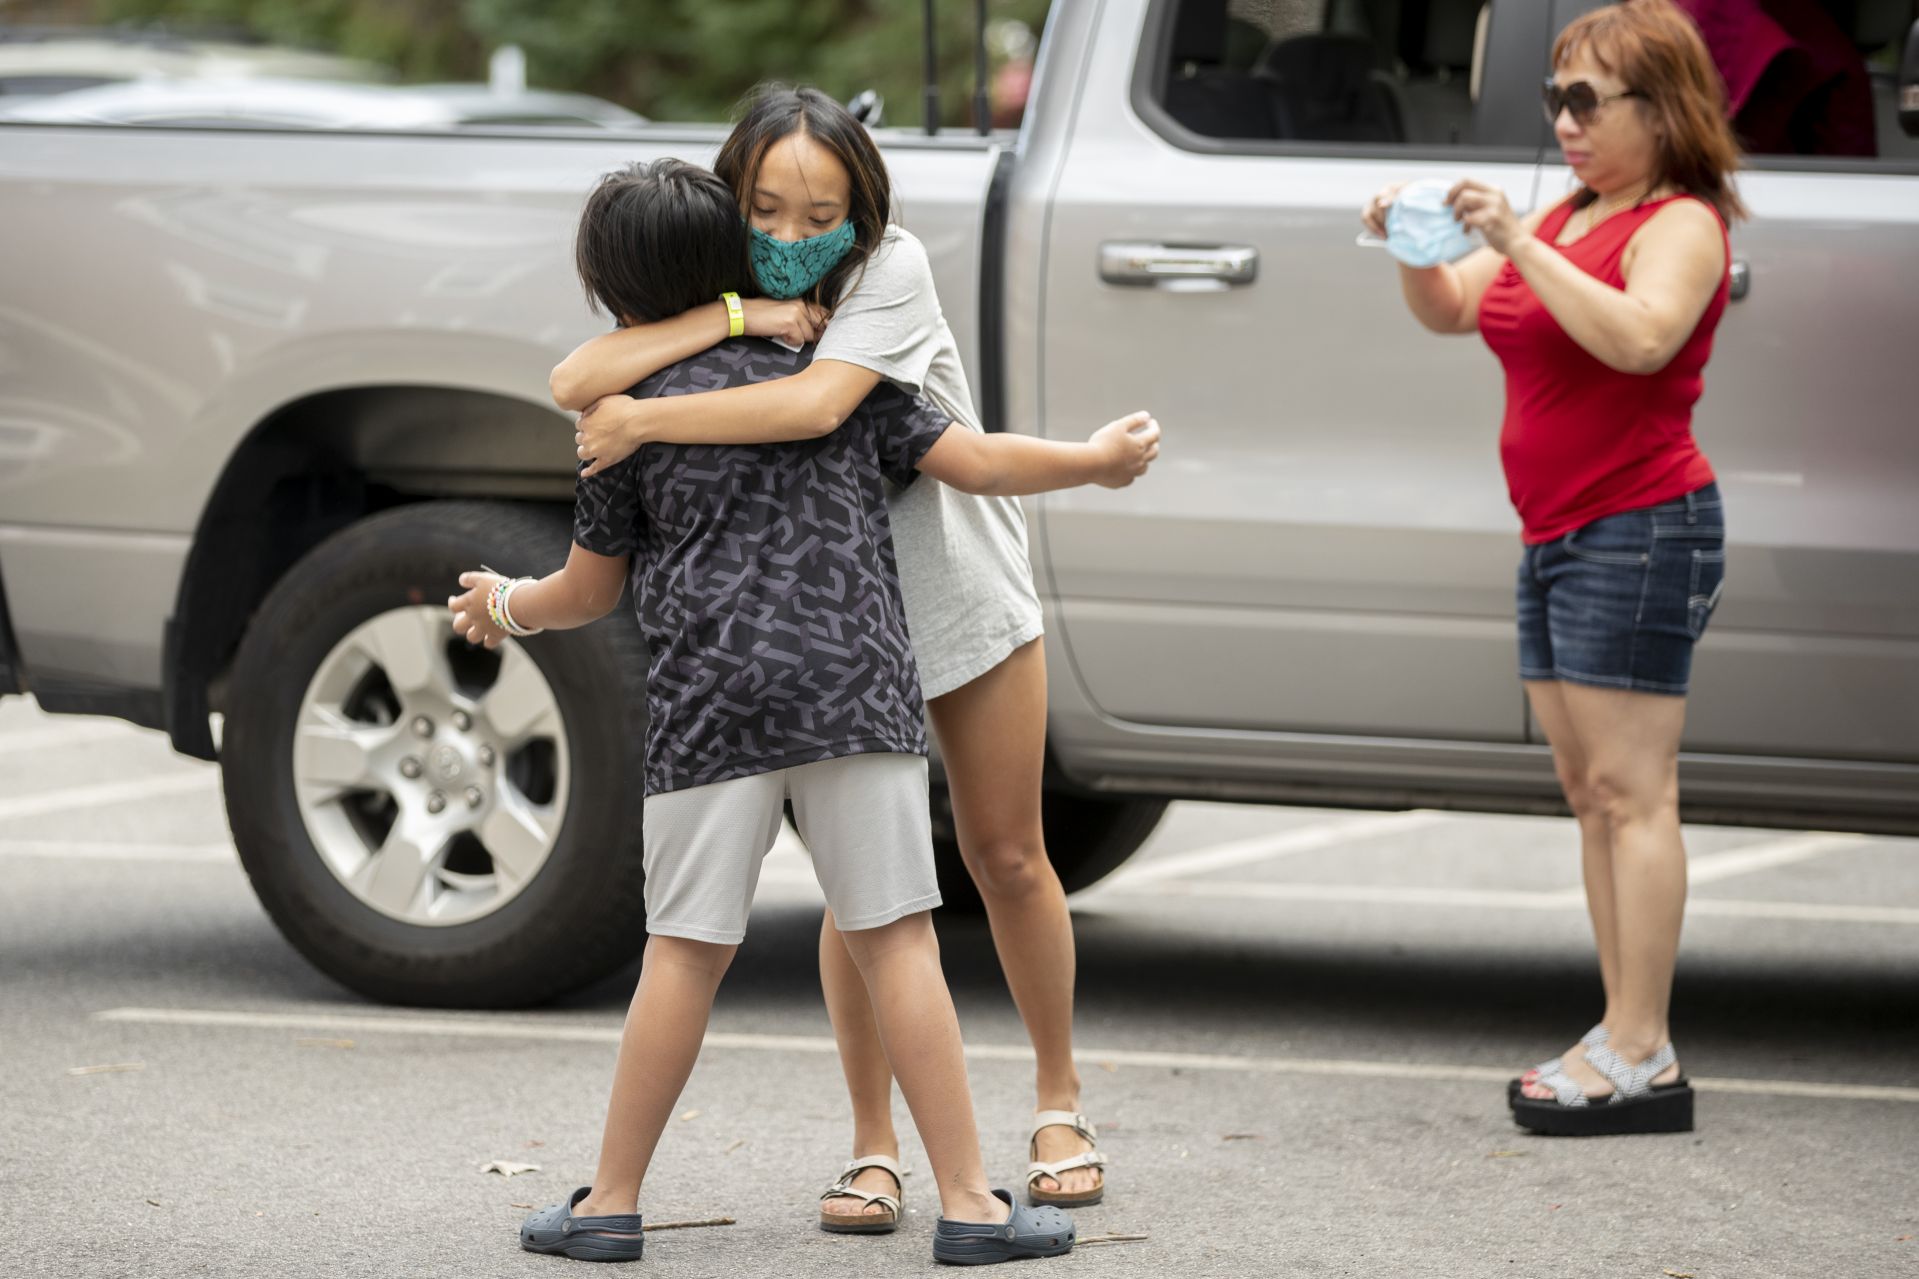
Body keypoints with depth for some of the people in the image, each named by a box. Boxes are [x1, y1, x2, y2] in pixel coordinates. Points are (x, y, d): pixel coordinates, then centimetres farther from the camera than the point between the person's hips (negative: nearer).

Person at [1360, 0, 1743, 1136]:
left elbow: (1639, 336, -29)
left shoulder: (1680, 225, -10)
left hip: (1639, 530, -9)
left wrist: (1518, 245, -30)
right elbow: (1451, 312, 20)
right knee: (1593, 796, 8)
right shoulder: (1568, 216, 17)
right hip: (1559, 535, 10)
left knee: (1631, 791, -11)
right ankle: (1626, 1043, 11)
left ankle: (1640, 1053, -12)